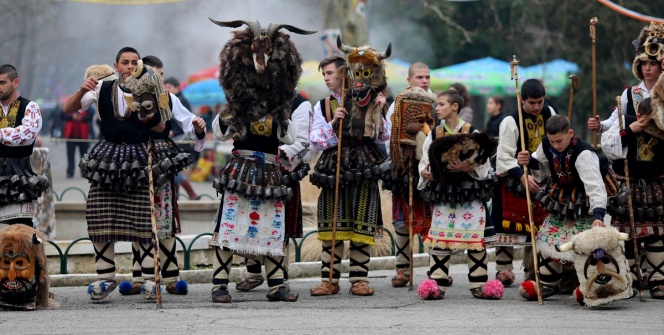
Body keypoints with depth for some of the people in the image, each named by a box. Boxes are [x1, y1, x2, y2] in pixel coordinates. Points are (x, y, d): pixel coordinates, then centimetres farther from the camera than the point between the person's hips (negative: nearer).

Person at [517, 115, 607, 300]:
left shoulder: (583, 154, -33)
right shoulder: (546, 145, -12)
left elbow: (595, 186, -41)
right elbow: (542, 162, 12)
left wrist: (598, 215, -54)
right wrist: (528, 160, -13)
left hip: (583, 205, -7)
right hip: (560, 201, 7)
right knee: (549, 237, 9)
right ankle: (548, 283, 24)